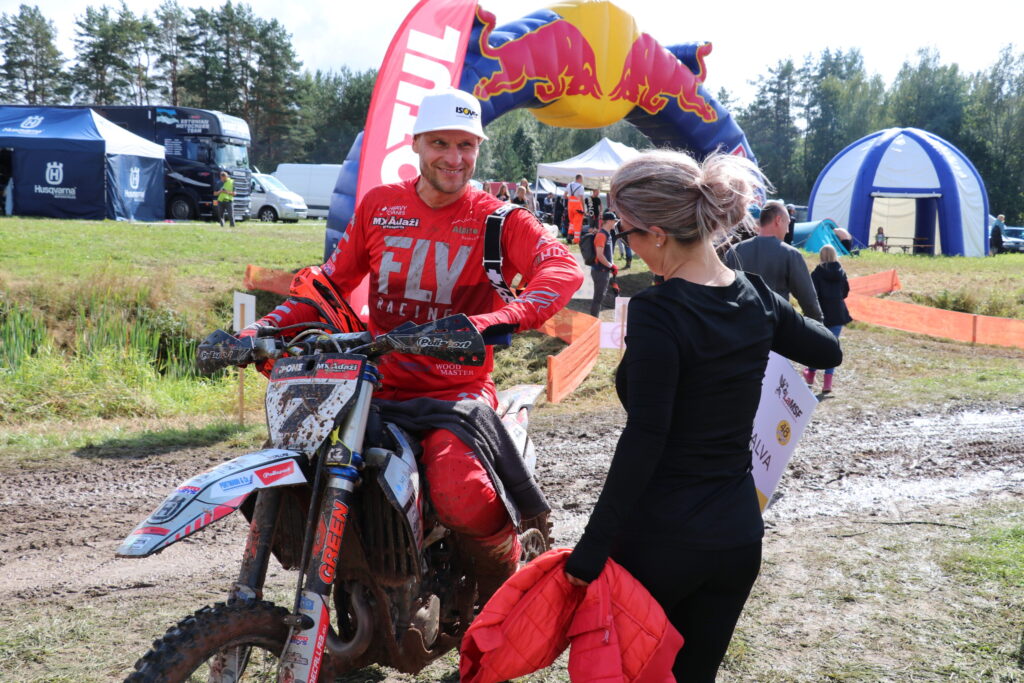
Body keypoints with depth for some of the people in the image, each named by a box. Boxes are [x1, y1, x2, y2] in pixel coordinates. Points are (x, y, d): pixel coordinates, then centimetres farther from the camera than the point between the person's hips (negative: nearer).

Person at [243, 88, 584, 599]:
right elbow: (333, 281, 15)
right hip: (378, 385, 4)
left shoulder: (500, 219, -1)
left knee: (461, 498, -31)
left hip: (458, 390, -4)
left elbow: (564, 267, -18)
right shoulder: (378, 205, 10)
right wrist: (266, 328, 0)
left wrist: (503, 318, -37)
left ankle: (505, 592, 3)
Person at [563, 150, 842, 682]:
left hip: (659, 538, -6)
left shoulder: (657, 313, -20)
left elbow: (643, 440, -23)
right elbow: (828, 352, 17)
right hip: (738, 535, 7)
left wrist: (592, 546, -18)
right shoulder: (756, 299, 0)